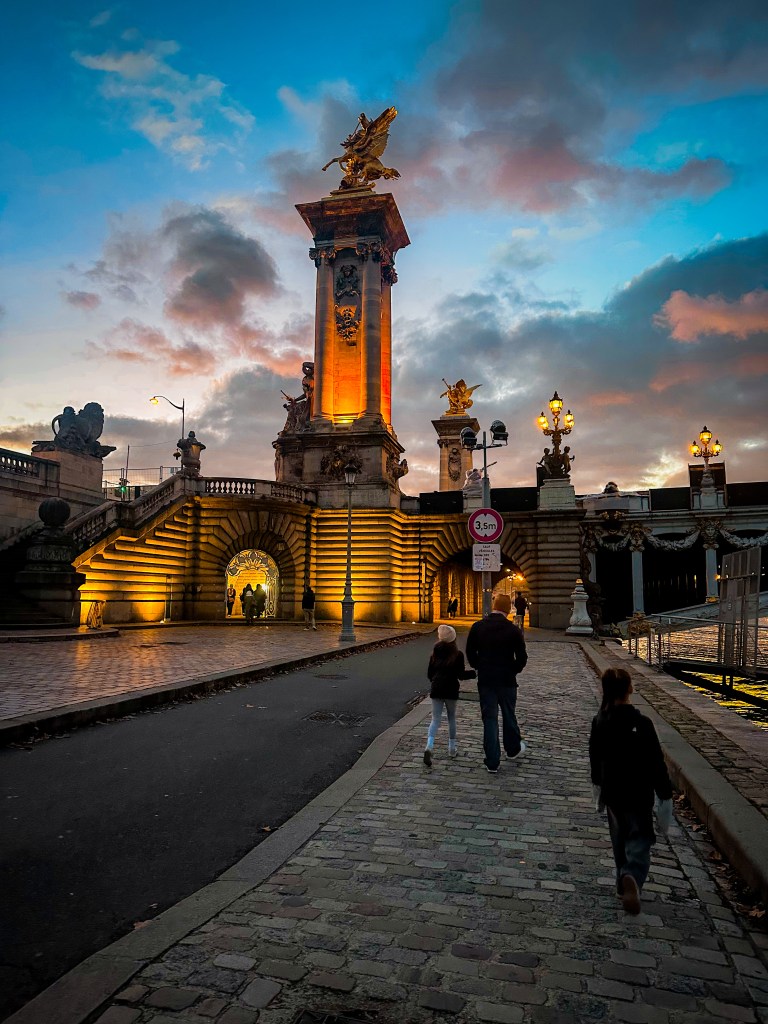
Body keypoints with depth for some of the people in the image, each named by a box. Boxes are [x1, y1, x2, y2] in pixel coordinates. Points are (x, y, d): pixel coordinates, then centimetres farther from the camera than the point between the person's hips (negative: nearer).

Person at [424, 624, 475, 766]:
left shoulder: (435, 654, 7)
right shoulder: (457, 654, -4)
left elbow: (429, 673, 11)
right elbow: (461, 675, -6)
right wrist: (474, 672, 10)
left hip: (436, 689, 2)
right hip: (450, 690, -2)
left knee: (435, 719, 1)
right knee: (451, 718, 16)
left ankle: (429, 747, -21)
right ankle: (452, 748, 24)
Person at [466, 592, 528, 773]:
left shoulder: (477, 627, -5)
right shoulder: (513, 630, -11)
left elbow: (470, 653, 0)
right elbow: (522, 658, -8)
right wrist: (512, 671, 9)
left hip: (485, 681, 1)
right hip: (507, 681, -1)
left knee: (489, 719, 6)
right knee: (508, 716, 19)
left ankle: (492, 762, 8)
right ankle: (513, 749, 38)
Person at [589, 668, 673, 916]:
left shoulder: (599, 722, -6)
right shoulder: (641, 724, -20)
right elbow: (656, 763, -16)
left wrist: (597, 784, 24)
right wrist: (665, 795, -6)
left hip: (612, 792, 4)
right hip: (638, 794, -4)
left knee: (619, 839, 21)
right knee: (639, 839, 4)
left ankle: (624, 883, 32)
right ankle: (632, 878, -20)